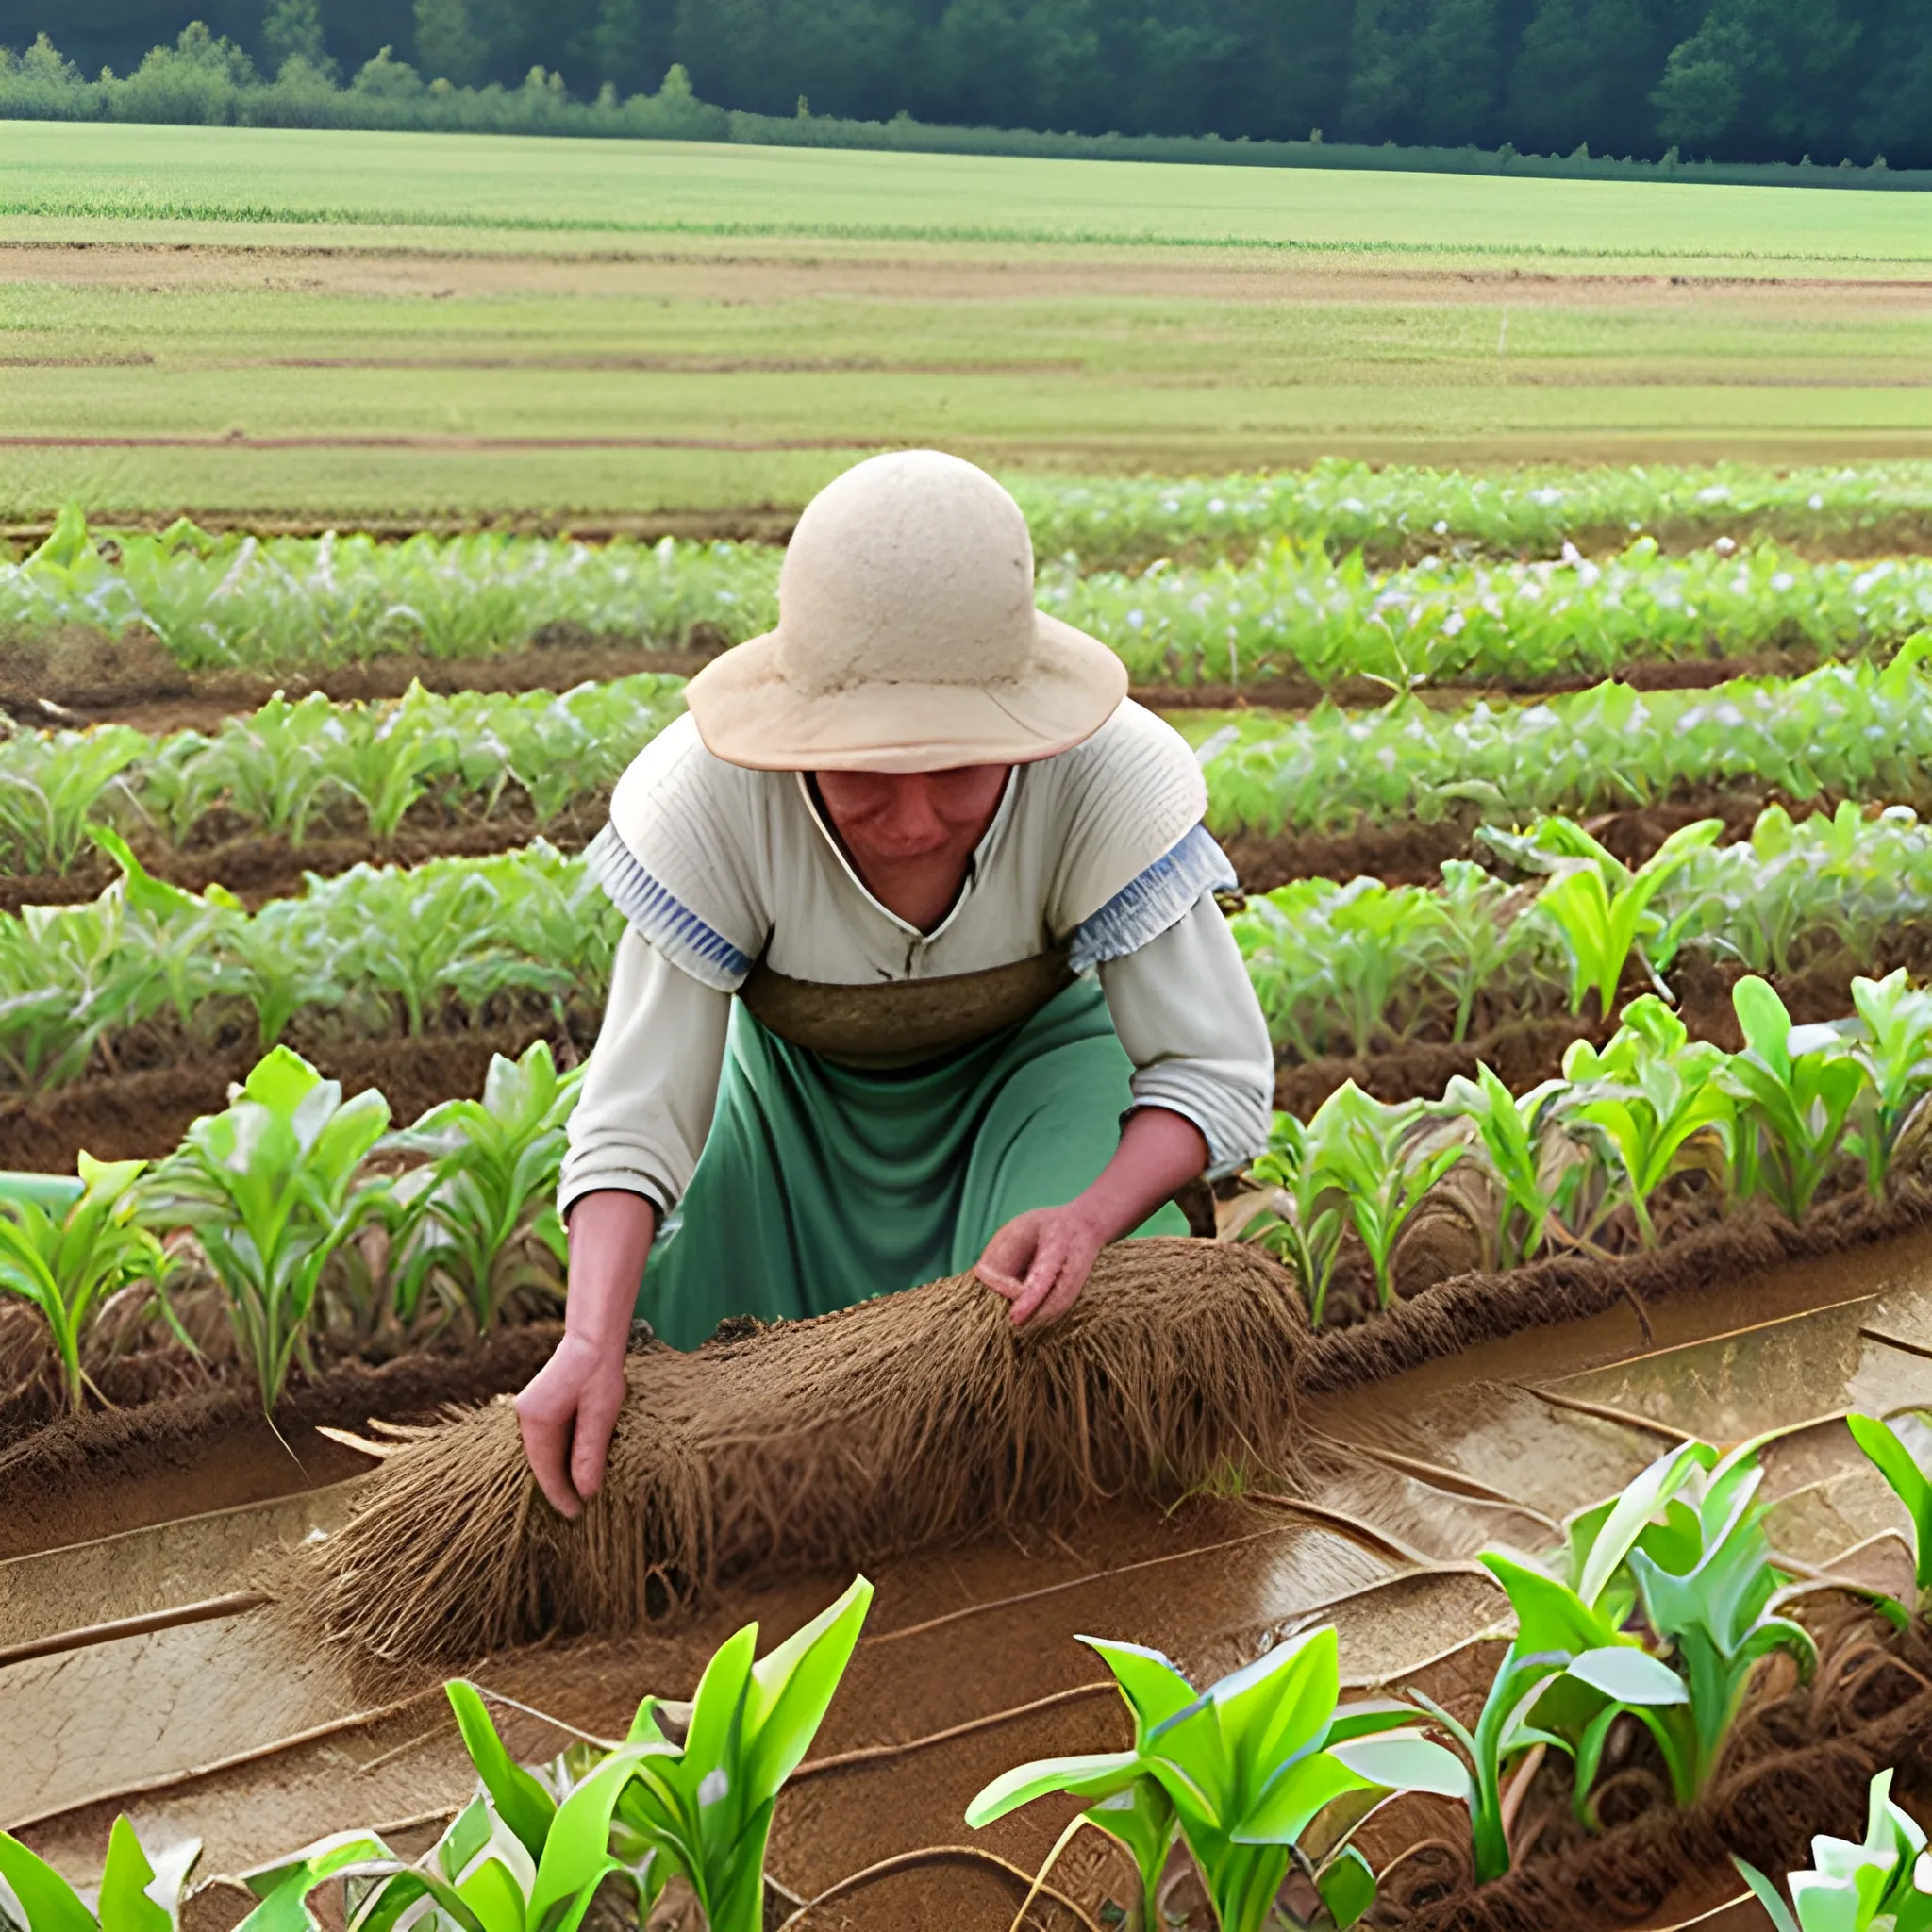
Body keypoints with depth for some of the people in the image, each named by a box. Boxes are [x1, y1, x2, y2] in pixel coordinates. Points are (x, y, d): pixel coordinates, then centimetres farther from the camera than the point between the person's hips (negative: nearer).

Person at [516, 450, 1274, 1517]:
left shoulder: (1109, 780, -36)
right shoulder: (705, 796, -36)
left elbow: (1218, 1072, -27)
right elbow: (635, 1114, -31)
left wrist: (1089, 1217, -47)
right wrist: (593, 1341, -48)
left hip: (1025, 1058, 0)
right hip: (798, 1080, 1)